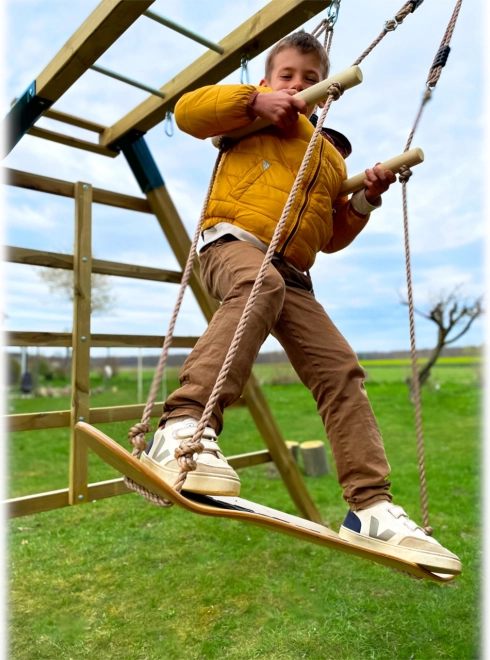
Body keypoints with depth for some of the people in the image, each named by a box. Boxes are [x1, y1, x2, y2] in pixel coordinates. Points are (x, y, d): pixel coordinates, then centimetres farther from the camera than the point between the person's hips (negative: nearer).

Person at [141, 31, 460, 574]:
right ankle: (183, 428, -49)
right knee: (260, 285, -42)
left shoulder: (330, 155, 32)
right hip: (233, 242, -5)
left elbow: (331, 237, 30)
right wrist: (254, 101, -3)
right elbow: (187, 111, 4)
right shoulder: (252, 113, 19)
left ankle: (371, 507, -3)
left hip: (293, 276, 5)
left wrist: (364, 201, 15)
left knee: (341, 371, -8)